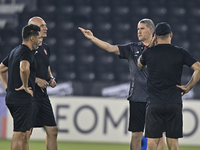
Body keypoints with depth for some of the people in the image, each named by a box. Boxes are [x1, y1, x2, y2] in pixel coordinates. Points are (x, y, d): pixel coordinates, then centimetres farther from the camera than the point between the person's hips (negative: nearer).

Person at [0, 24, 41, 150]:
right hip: (22, 99, -10)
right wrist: (25, 86, -21)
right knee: (19, 134, -8)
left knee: (23, 133, 16)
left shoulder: (15, 51, 17)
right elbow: (24, 68, -35)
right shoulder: (27, 52, -13)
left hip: (11, 97, 10)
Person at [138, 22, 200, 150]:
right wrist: (188, 87, 2)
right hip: (174, 103, 0)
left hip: (154, 104, 0)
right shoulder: (181, 53, 1)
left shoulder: (149, 53, 1)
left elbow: (140, 65, 24)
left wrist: (151, 46, 21)